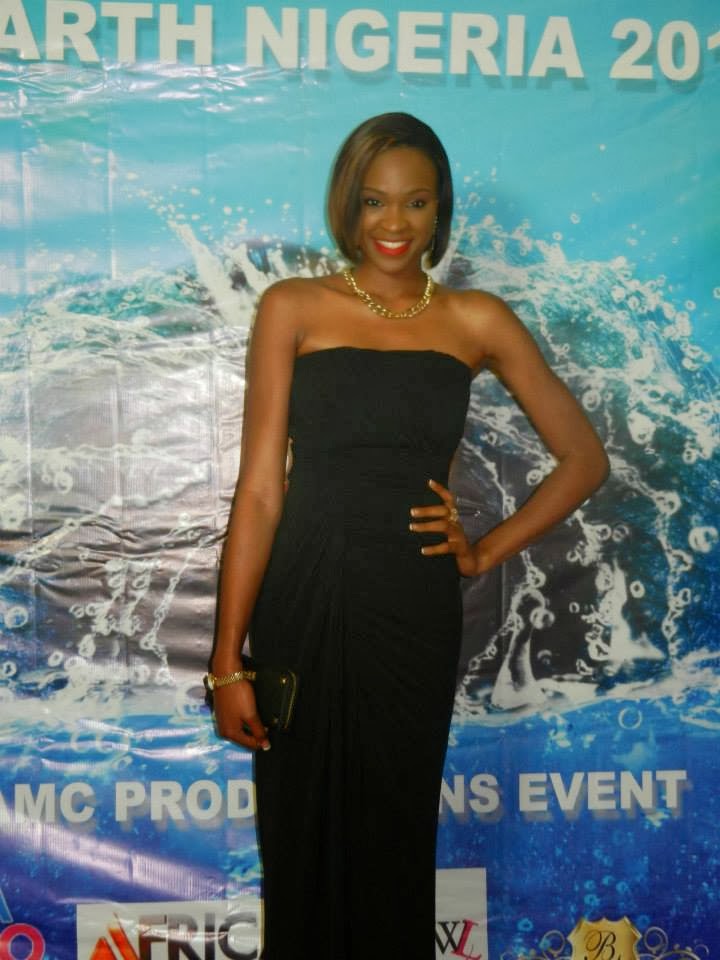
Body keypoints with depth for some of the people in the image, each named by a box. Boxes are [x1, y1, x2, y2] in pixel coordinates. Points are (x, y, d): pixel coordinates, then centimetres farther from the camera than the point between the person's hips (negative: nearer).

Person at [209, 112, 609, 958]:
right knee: (301, 837, 9)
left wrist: (485, 553, 4)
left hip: (414, 611, 1)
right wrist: (228, 661, -8)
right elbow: (259, 489, -5)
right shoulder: (293, 309, 1)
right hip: (302, 603, -1)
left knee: (394, 842, 12)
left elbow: (583, 459, 12)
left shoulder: (478, 322, 6)